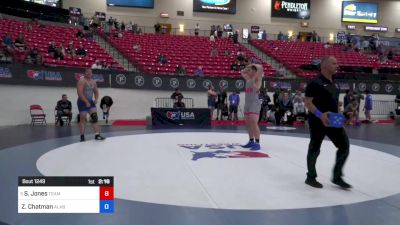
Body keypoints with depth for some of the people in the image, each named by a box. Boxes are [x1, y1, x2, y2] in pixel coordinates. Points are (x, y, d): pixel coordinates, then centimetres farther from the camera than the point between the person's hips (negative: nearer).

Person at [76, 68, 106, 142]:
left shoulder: (93, 82, 10)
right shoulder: (82, 81, -13)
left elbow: (96, 92, 18)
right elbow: (80, 93, -22)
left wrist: (96, 99, -1)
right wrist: (86, 102, -24)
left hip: (90, 101, 7)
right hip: (82, 102, -7)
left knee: (95, 117, -1)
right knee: (82, 119, -1)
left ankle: (97, 135, 0)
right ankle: (82, 136, 9)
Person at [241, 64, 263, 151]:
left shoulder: (256, 79, -6)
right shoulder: (248, 79, 17)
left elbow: (260, 68, -21)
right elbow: (242, 72, 34)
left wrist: (254, 65, -2)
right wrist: (249, 66, 20)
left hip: (254, 104, -9)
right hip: (247, 104, 9)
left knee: (253, 123, -17)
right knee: (248, 124, 11)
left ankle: (257, 143, -16)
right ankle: (251, 141, 20)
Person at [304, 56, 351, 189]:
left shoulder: (332, 83, 14)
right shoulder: (315, 83, -12)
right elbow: (307, 102, -17)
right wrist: (320, 115, -28)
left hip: (333, 121, 8)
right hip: (318, 122, -8)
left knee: (344, 145, 5)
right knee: (315, 149, 4)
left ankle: (337, 177, 18)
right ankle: (311, 177, 21)